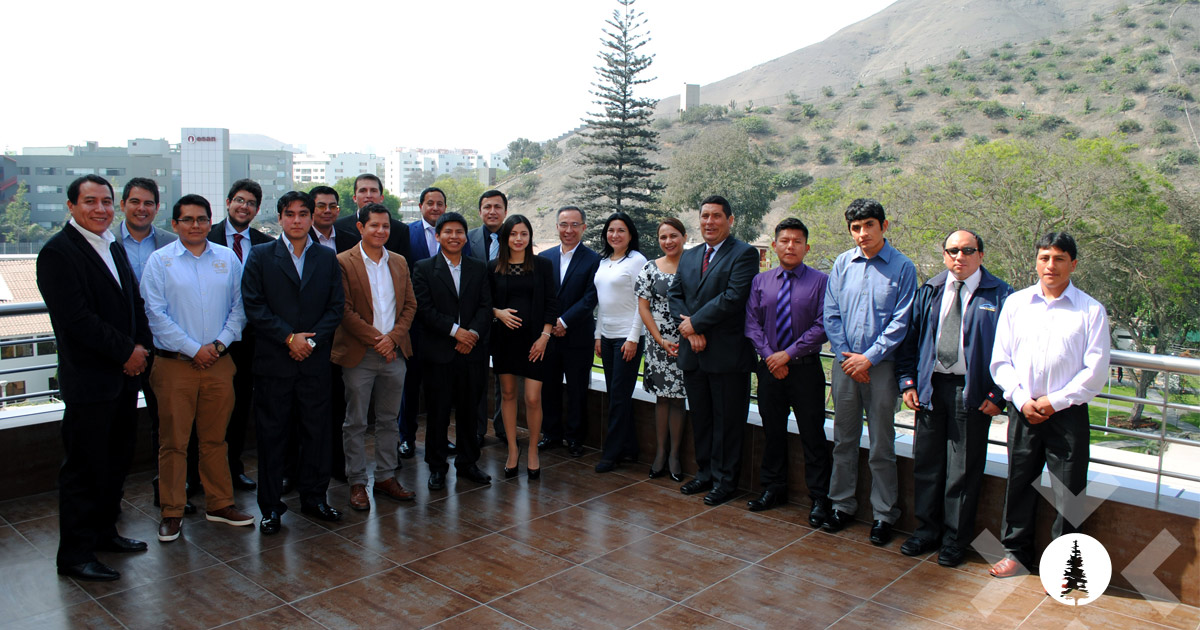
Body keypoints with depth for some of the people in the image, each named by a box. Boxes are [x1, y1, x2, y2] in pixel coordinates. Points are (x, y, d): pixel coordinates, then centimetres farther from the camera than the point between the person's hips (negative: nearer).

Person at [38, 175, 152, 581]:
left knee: (116, 460, 17)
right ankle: (74, 555, 13)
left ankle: (104, 532, 33)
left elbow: (135, 301, 16)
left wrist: (140, 347, 0)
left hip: (125, 376, 8)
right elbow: (76, 318, -19)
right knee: (84, 468, 1)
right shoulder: (58, 252, -12)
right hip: (89, 381, -8)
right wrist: (126, 352, -14)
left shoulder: (115, 248, 14)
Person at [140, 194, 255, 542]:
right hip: (175, 364, -2)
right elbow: (156, 313, -6)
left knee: (215, 438, 12)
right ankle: (172, 512, 14)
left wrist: (220, 343, -6)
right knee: (174, 441, 3)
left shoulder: (227, 258, 8)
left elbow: (238, 307, 7)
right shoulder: (160, 261, 0)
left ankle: (219, 504, 23)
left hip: (219, 362, 3)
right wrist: (194, 349, -10)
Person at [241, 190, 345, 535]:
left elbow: (335, 308, 5)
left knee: (317, 431, 8)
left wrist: (311, 340, -9)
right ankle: (271, 507, 14)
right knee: (271, 435, 4)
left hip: (315, 361, 2)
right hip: (273, 361, -2)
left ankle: (314, 497, 22)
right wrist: (289, 337, -12)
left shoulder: (327, 258, 10)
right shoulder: (260, 256, 3)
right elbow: (253, 306, -5)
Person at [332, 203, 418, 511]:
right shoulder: (343, 262, -5)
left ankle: (385, 477, 23)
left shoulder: (399, 262, 11)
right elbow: (344, 309, -10)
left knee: (388, 420, 12)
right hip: (359, 355, -4)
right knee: (355, 423, 4)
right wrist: (375, 340, -14)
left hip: (394, 353, 5)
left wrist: (393, 338, -6)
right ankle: (357, 483, 14)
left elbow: (410, 305, 9)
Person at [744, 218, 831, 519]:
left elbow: (823, 325, -10)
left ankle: (819, 499, 12)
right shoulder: (760, 281, 8)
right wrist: (769, 356, -8)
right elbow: (752, 322, 4)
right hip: (770, 368, 4)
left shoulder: (820, 281, -4)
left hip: (806, 369, -3)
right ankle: (773, 489, 29)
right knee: (772, 432, 14)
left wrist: (789, 353, -14)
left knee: (812, 435, 2)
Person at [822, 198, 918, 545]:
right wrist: (845, 356, -5)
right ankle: (842, 504, 25)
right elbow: (831, 314, 5)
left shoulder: (901, 267, -4)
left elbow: (901, 322, -6)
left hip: (881, 365, -3)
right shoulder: (842, 263, 5)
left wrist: (869, 358, -11)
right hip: (845, 363, 3)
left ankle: (883, 514, 17)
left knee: (882, 444, 4)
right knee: (843, 438, 12)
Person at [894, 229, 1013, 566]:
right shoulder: (928, 292, 9)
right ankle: (927, 529, 26)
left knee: (964, 466, 5)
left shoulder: (999, 295, -1)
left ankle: (955, 539, 19)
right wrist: (907, 382, 3)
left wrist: (998, 395, -8)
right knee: (926, 460, 10)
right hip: (930, 386, 4)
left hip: (972, 392, -3)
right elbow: (909, 338, 12)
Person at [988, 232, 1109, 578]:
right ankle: (1017, 552, 29)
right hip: (1023, 411, 2)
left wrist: (1055, 401, -11)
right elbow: (1000, 360, 5)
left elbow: (1095, 371, -5)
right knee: (1019, 483, 12)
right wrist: (1021, 399, -6)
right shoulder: (1015, 303, 5)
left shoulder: (1091, 310, -2)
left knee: (1069, 491, 4)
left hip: (1068, 414, -2)